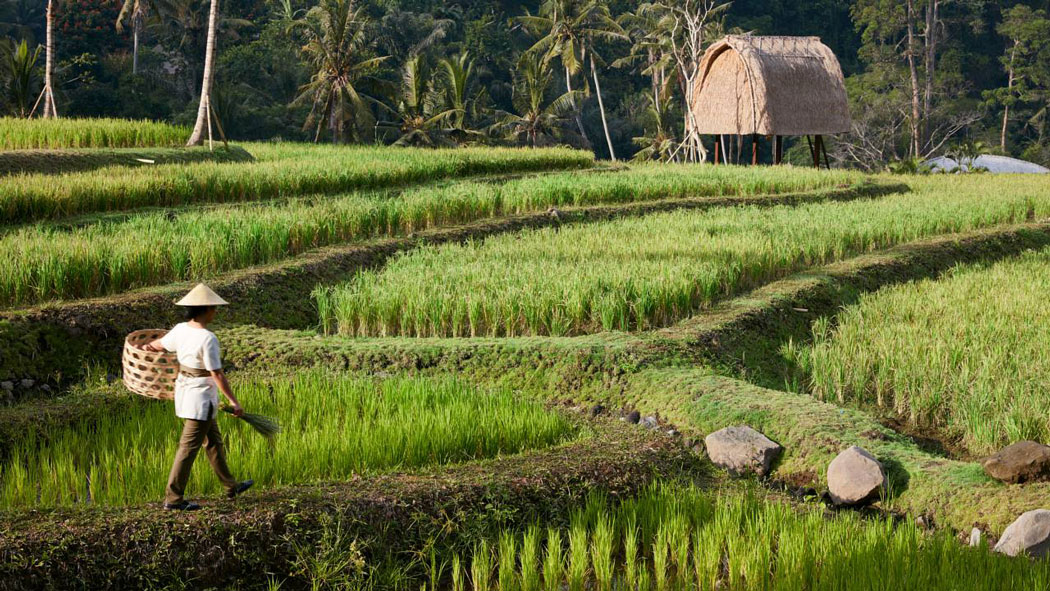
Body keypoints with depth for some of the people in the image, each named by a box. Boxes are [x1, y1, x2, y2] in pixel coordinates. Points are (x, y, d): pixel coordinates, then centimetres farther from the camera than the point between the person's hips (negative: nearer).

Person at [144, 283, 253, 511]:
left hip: (183, 388, 9)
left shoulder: (180, 329, -1)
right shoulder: (207, 339, -23)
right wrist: (233, 401, -13)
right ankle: (173, 498, 4)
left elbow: (160, 344, 19)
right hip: (201, 396, -9)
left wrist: (147, 346, 42)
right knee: (189, 446, -1)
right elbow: (217, 375, -21)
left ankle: (231, 486, 33)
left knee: (213, 440, 20)